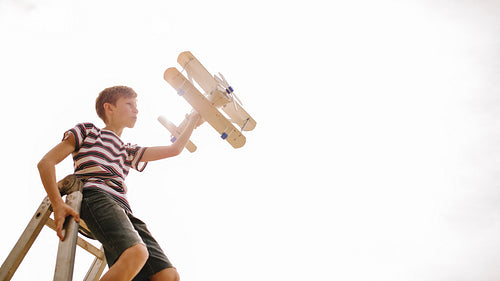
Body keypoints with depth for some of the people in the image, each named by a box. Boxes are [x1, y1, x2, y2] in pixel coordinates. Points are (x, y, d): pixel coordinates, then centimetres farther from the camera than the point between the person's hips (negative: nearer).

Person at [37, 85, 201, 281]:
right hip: (95, 197, -6)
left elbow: (174, 149, 40)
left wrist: (192, 121, 48)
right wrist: (58, 205, -7)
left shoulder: (128, 152, 37)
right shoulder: (88, 131, 23)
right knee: (137, 253, -37)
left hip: (123, 208, 6)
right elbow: (46, 162, 10)